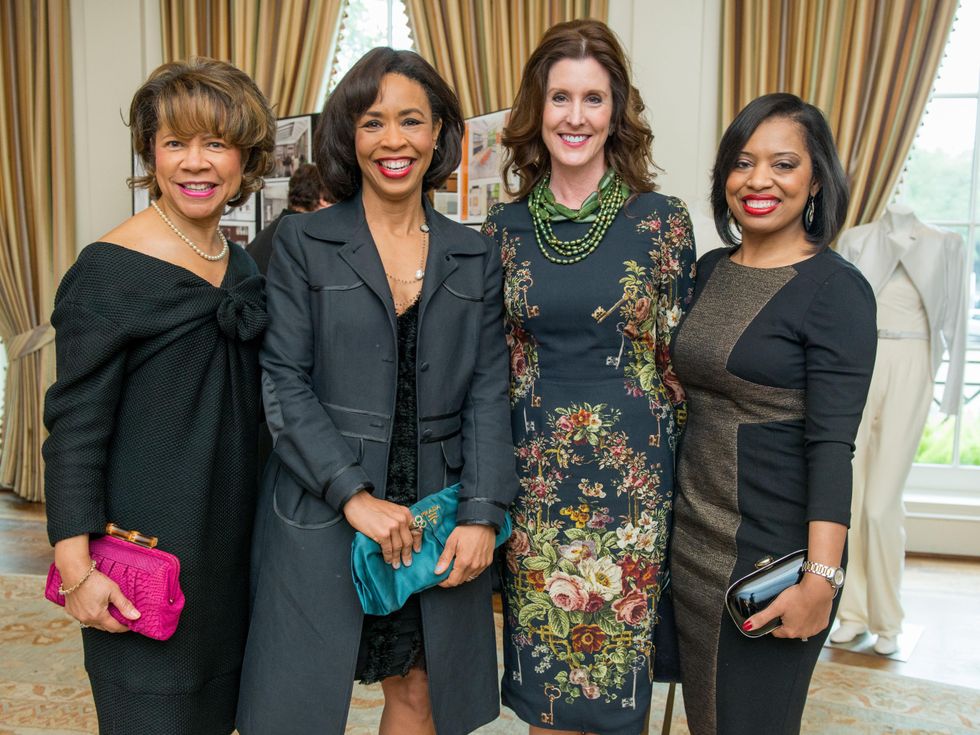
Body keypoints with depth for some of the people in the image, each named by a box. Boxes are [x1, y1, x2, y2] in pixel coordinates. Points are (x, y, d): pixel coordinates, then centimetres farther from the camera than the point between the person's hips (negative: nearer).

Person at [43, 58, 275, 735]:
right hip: (146, 540, -6)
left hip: (232, 536, 6)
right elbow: (75, 427, -14)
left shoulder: (245, 265, 6)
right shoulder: (110, 271, -14)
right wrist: (76, 566, -15)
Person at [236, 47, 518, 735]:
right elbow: (285, 383, -6)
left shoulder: (476, 256, 8)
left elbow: (489, 391, 3)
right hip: (323, 516, -2)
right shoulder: (302, 242, 1)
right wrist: (355, 496, -15)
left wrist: (483, 513, -8)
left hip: (439, 520, 2)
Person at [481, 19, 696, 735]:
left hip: (632, 473, -2)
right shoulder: (505, 227, 3)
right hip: (536, 476, 2)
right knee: (542, 676, 13)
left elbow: (680, 359, 1)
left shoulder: (661, 220, -4)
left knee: (618, 673, 10)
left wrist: (686, 472, 2)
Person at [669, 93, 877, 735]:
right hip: (693, 536, 6)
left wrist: (820, 580, -21)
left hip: (773, 552, -6)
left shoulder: (838, 290, -13)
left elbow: (831, 445, -18)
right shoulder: (711, 270, 7)